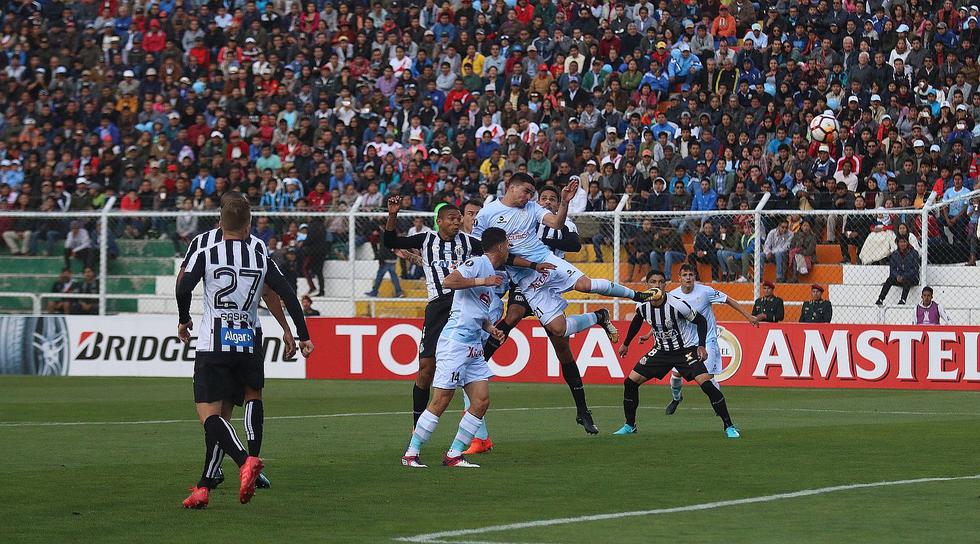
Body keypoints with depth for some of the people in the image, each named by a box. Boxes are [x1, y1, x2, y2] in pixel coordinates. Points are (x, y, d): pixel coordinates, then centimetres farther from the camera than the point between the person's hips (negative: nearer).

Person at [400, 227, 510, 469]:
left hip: (474, 347, 9)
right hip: (456, 341, -9)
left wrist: (491, 329, 13)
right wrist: (482, 281, -22)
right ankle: (411, 453, -1)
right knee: (441, 401, -9)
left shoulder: (494, 276, 21)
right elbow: (449, 281, -23)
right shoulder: (478, 263, -7)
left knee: (481, 401, 0)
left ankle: (454, 455, 6)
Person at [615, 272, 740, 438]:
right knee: (630, 382, -1)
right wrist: (626, 344, 25)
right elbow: (636, 322, 14)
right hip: (661, 350, 5)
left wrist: (702, 346, -24)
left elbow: (701, 321, -13)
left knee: (706, 383, -23)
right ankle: (630, 425, 18)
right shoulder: (642, 306, -10)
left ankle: (729, 426, -13)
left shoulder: (677, 305, -25)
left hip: (686, 350, -5)